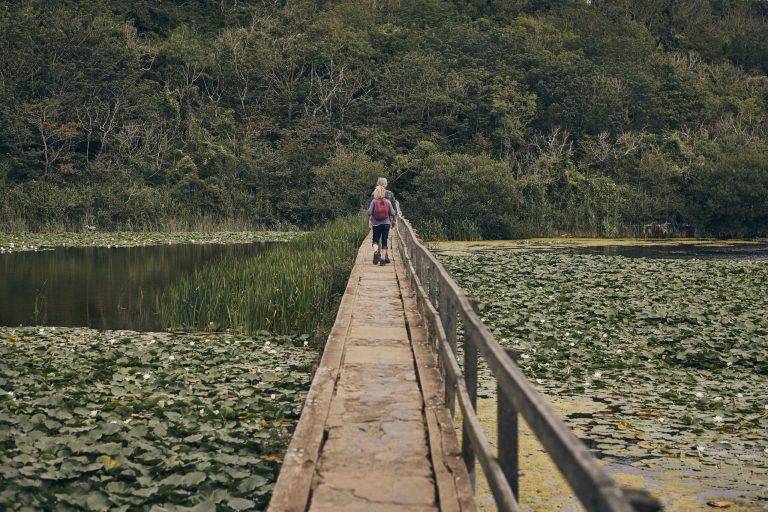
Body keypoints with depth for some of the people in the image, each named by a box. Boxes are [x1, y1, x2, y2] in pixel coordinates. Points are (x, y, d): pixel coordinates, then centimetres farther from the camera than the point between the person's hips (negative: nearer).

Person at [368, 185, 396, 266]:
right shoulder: (387, 201, 0)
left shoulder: (374, 201, -4)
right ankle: (383, 258, 4)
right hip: (386, 223, 1)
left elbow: (369, 213, -9)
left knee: (375, 240, 9)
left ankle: (376, 252, -20)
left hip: (376, 224, -1)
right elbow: (393, 213, 0)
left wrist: (369, 222, 2)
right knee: (384, 241, 7)